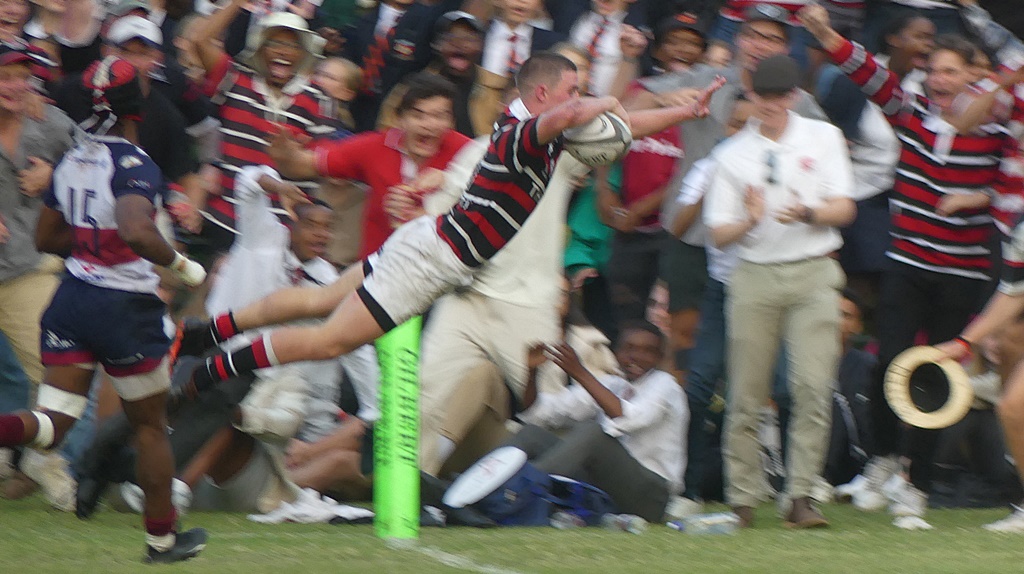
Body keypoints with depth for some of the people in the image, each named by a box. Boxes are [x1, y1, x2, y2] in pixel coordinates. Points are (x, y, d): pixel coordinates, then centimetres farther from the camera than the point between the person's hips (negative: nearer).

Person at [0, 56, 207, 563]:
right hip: (125, 306, -5)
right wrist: (181, 265, -18)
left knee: (50, 425, 1)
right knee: (150, 425, 13)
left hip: (72, 299, 5)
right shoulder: (135, 166, -16)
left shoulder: (71, 162, 6)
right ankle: (162, 537, 24)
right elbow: (136, 232, -33)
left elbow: (47, 238, 17)